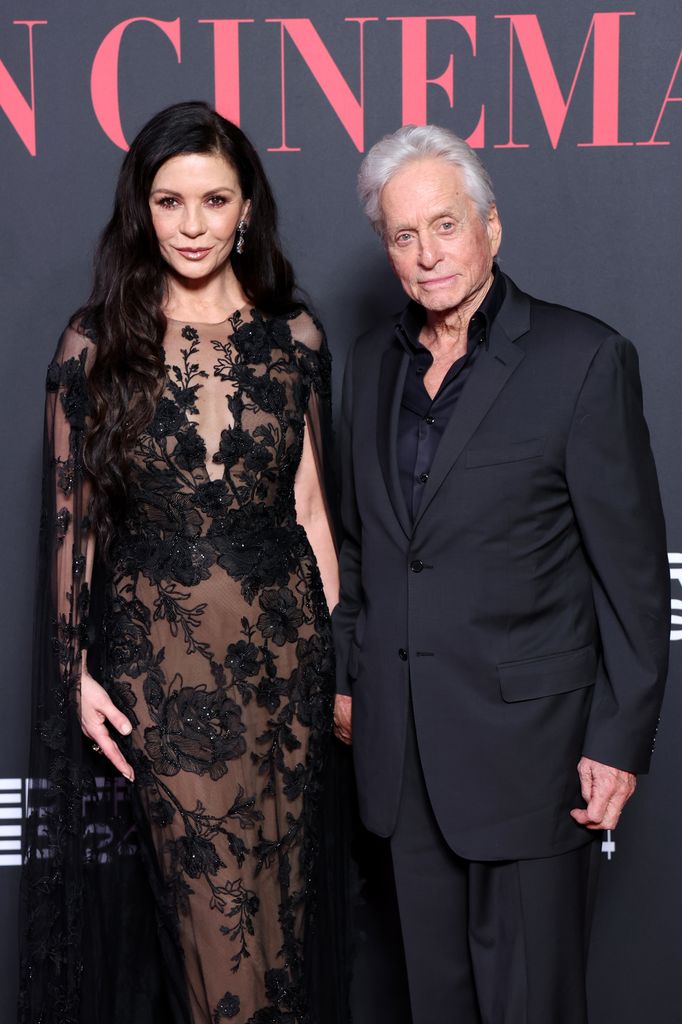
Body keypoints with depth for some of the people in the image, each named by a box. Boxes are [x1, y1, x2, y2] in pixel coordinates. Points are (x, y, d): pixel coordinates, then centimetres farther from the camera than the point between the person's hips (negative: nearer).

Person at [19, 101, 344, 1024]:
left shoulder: (293, 337, 3)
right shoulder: (97, 345, -2)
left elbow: (308, 504, 7)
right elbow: (70, 519, 1)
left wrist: (338, 655, 5)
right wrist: (77, 672, -3)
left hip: (283, 647, 2)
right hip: (159, 657, -2)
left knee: (279, 897, 10)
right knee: (217, 908, 1)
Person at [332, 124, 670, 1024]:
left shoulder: (584, 359, -11)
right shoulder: (374, 360, 8)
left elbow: (633, 567, -10)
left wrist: (621, 740, -11)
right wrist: (345, 676, 17)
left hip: (526, 738, -5)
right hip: (403, 742, 5)